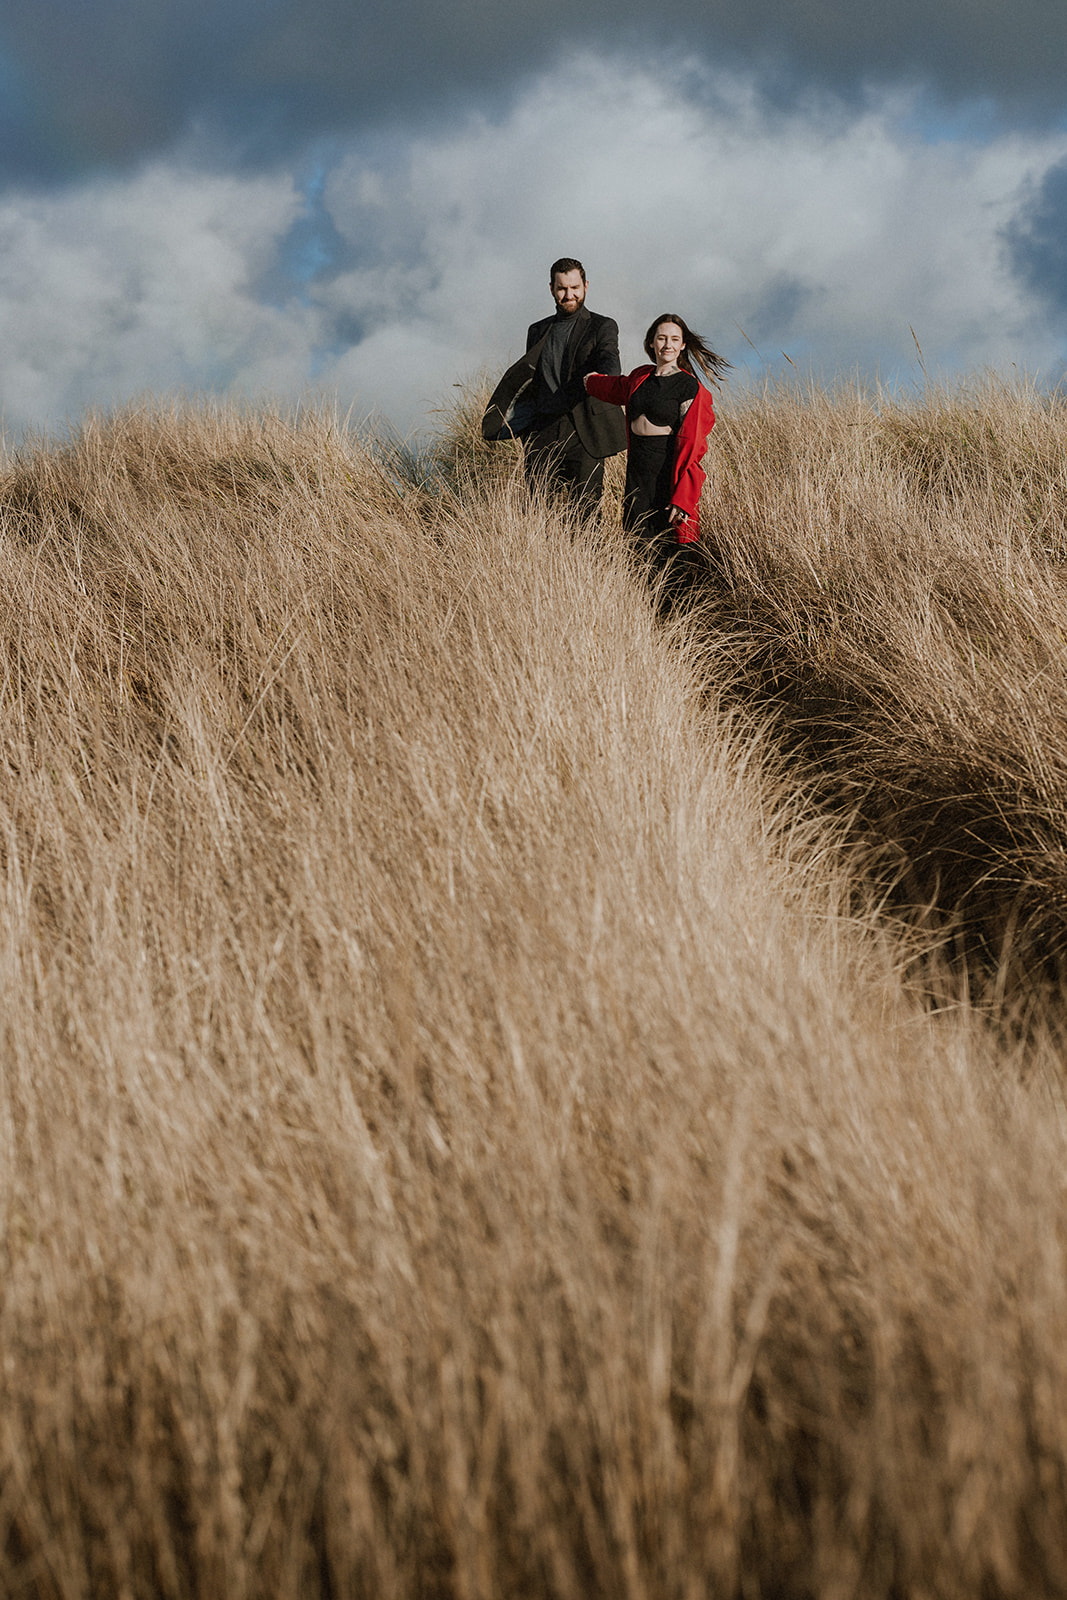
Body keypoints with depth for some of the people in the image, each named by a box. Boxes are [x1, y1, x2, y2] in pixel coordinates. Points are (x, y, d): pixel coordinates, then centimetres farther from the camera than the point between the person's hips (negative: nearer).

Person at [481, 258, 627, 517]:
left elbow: (610, 359, -14)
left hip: (583, 433, -4)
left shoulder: (602, 327, 6)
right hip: (543, 434, 4)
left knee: (583, 511, -8)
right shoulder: (538, 331, 20)